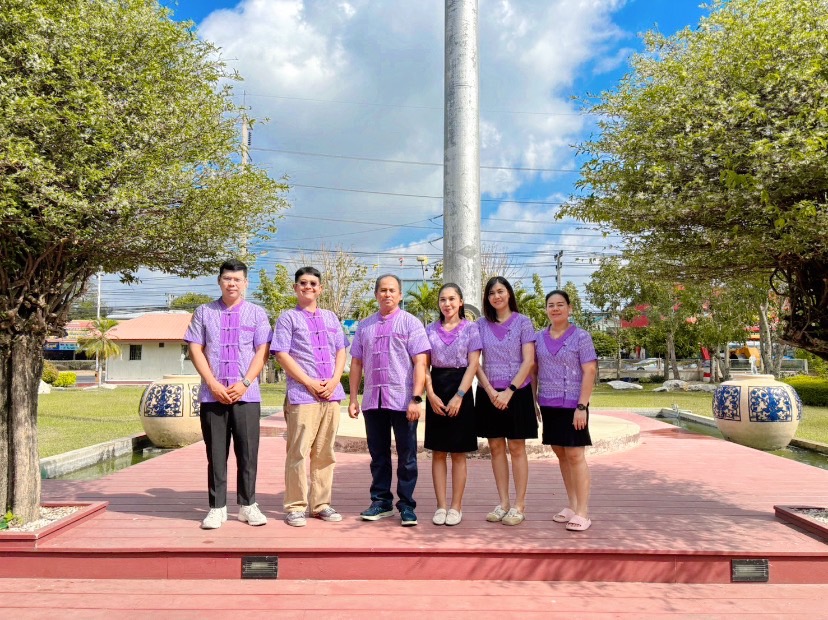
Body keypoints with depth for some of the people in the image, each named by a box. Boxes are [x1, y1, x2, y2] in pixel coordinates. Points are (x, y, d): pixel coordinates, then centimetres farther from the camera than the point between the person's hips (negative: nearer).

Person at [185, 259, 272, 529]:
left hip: (246, 394, 0)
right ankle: (217, 507, 13)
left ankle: (248, 505, 13)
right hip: (212, 394, 1)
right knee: (216, 453, 5)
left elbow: (262, 352, 2)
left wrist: (244, 383, -9)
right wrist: (214, 384, -7)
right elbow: (195, 350, 4)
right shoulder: (204, 312, 10)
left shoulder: (257, 314, 8)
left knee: (248, 452, 2)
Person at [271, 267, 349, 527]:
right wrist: (310, 382, -12)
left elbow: (341, 351, 15)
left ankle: (321, 504, 18)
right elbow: (281, 354, -5)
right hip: (302, 395, -4)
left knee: (325, 452, 9)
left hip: (331, 393, 5)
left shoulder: (330, 317, 18)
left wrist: (334, 381, -3)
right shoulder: (288, 318, 4)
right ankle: (295, 507, 5)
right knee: (299, 452, -4)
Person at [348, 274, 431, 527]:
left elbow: (420, 363, -6)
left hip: (402, 400, -4)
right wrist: (353, 399, 9)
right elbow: (356, 363, 15)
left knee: (407, 456, 3)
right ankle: (381, 501, 22)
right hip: (372, 400, 4)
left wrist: (416, 399, -14)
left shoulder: (410, 323, 1)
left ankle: (407, 505, 13)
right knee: (378, 455, 11)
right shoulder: (364, 326, 14)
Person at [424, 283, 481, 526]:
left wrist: (459, 396, -15)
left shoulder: (471, 329, 2)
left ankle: (456, 507, 10)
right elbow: (424, 365, 4)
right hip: (435, 392, 3)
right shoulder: (430, 329, 9)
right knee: (437, 452, 5)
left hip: (460, 390, -2)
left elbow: (473, 365, -6)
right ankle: (441, 506, 11)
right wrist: (431, 395, -9)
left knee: (458, 453, 2)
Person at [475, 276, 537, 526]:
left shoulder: (522, 322, -1)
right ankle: (503, 503, 16)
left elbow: (528, 361, -7)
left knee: (516, 448, 2)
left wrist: (509, 391, -14)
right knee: (496, 448, 7)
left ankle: (519, 506, 9)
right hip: (489, 394, 3)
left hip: (517, 392, -3)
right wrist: (490, 390, -10)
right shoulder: (481, 324, 7)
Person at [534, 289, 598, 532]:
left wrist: (582, 406, -15)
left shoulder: (581, 337, -4)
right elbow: (534, 371, 12)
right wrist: (533, 402, 8)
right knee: (561, 455, 10)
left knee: (575, 456, -4)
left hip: (572, 405, -4)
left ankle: (583, 511, 4)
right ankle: (572, 505, 22)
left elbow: (589, 372, -9)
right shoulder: (539, 337, 8)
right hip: (548, 405, 5)